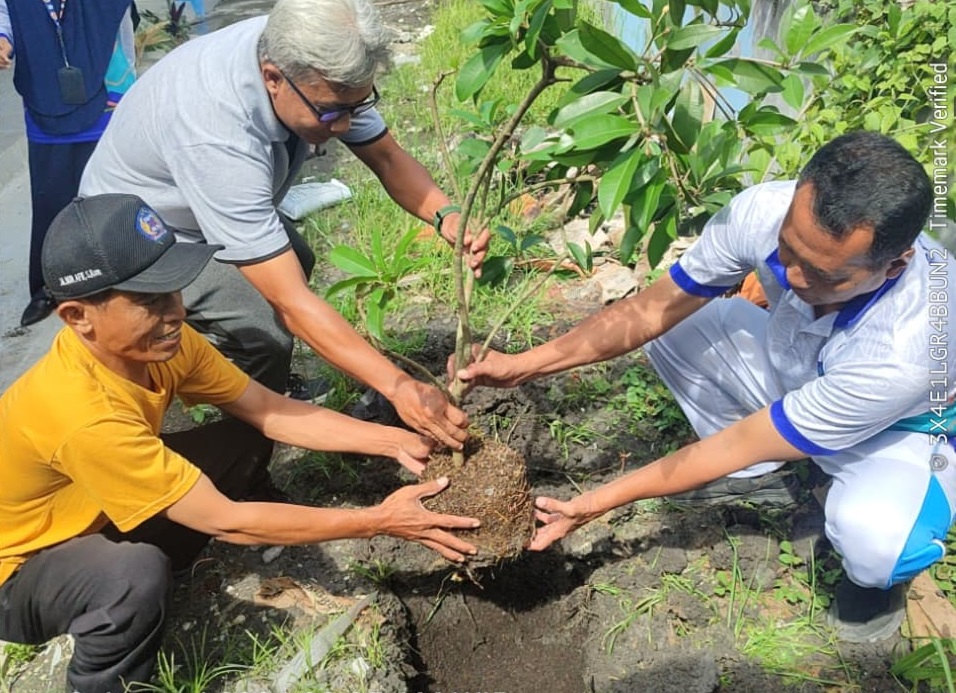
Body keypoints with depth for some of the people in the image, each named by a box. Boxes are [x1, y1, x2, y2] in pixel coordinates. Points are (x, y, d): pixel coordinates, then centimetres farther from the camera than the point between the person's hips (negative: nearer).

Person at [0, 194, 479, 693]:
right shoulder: (84, 415, -39)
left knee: (229, 456, -6)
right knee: (135, 574, -36)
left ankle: (139, 606, 10)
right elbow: (225, 521, -33)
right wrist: (378, 521, -32)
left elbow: (268, 410, -14)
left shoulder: (157, 342, -17)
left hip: (86, 518, 7)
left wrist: (396, 442, -23)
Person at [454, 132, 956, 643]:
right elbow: (654, 308, -18)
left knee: (869, 533, -37)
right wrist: (524, 365, -26)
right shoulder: (764, 212, -31)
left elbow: (738, 444, -32)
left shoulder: (906, 353, -42)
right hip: (798, 375, 5)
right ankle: (756, 478, 9)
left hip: (908, 427, -5)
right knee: (674, 323, -13)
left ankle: (880, 571, 5)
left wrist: (601, 501, -28)